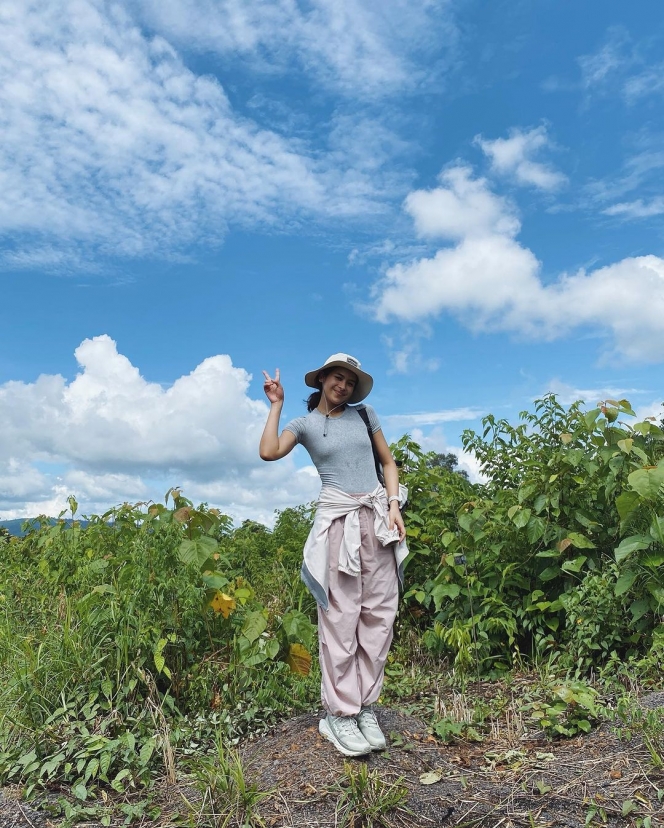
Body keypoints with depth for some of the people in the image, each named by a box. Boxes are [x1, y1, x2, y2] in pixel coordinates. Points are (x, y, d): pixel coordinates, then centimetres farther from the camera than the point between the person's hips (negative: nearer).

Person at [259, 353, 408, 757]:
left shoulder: (365, 414, 12)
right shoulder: (305, 424, 7)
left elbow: (388, 462, 15)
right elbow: (269, 452, -11)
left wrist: (394, 504, 1)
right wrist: (276, 405, -3)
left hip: (377, 517, 3)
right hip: (338, 521, -3)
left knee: (379, 614, 3)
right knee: (340, 617, -3)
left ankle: (366, 706, 13)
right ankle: (340, 713, 7)